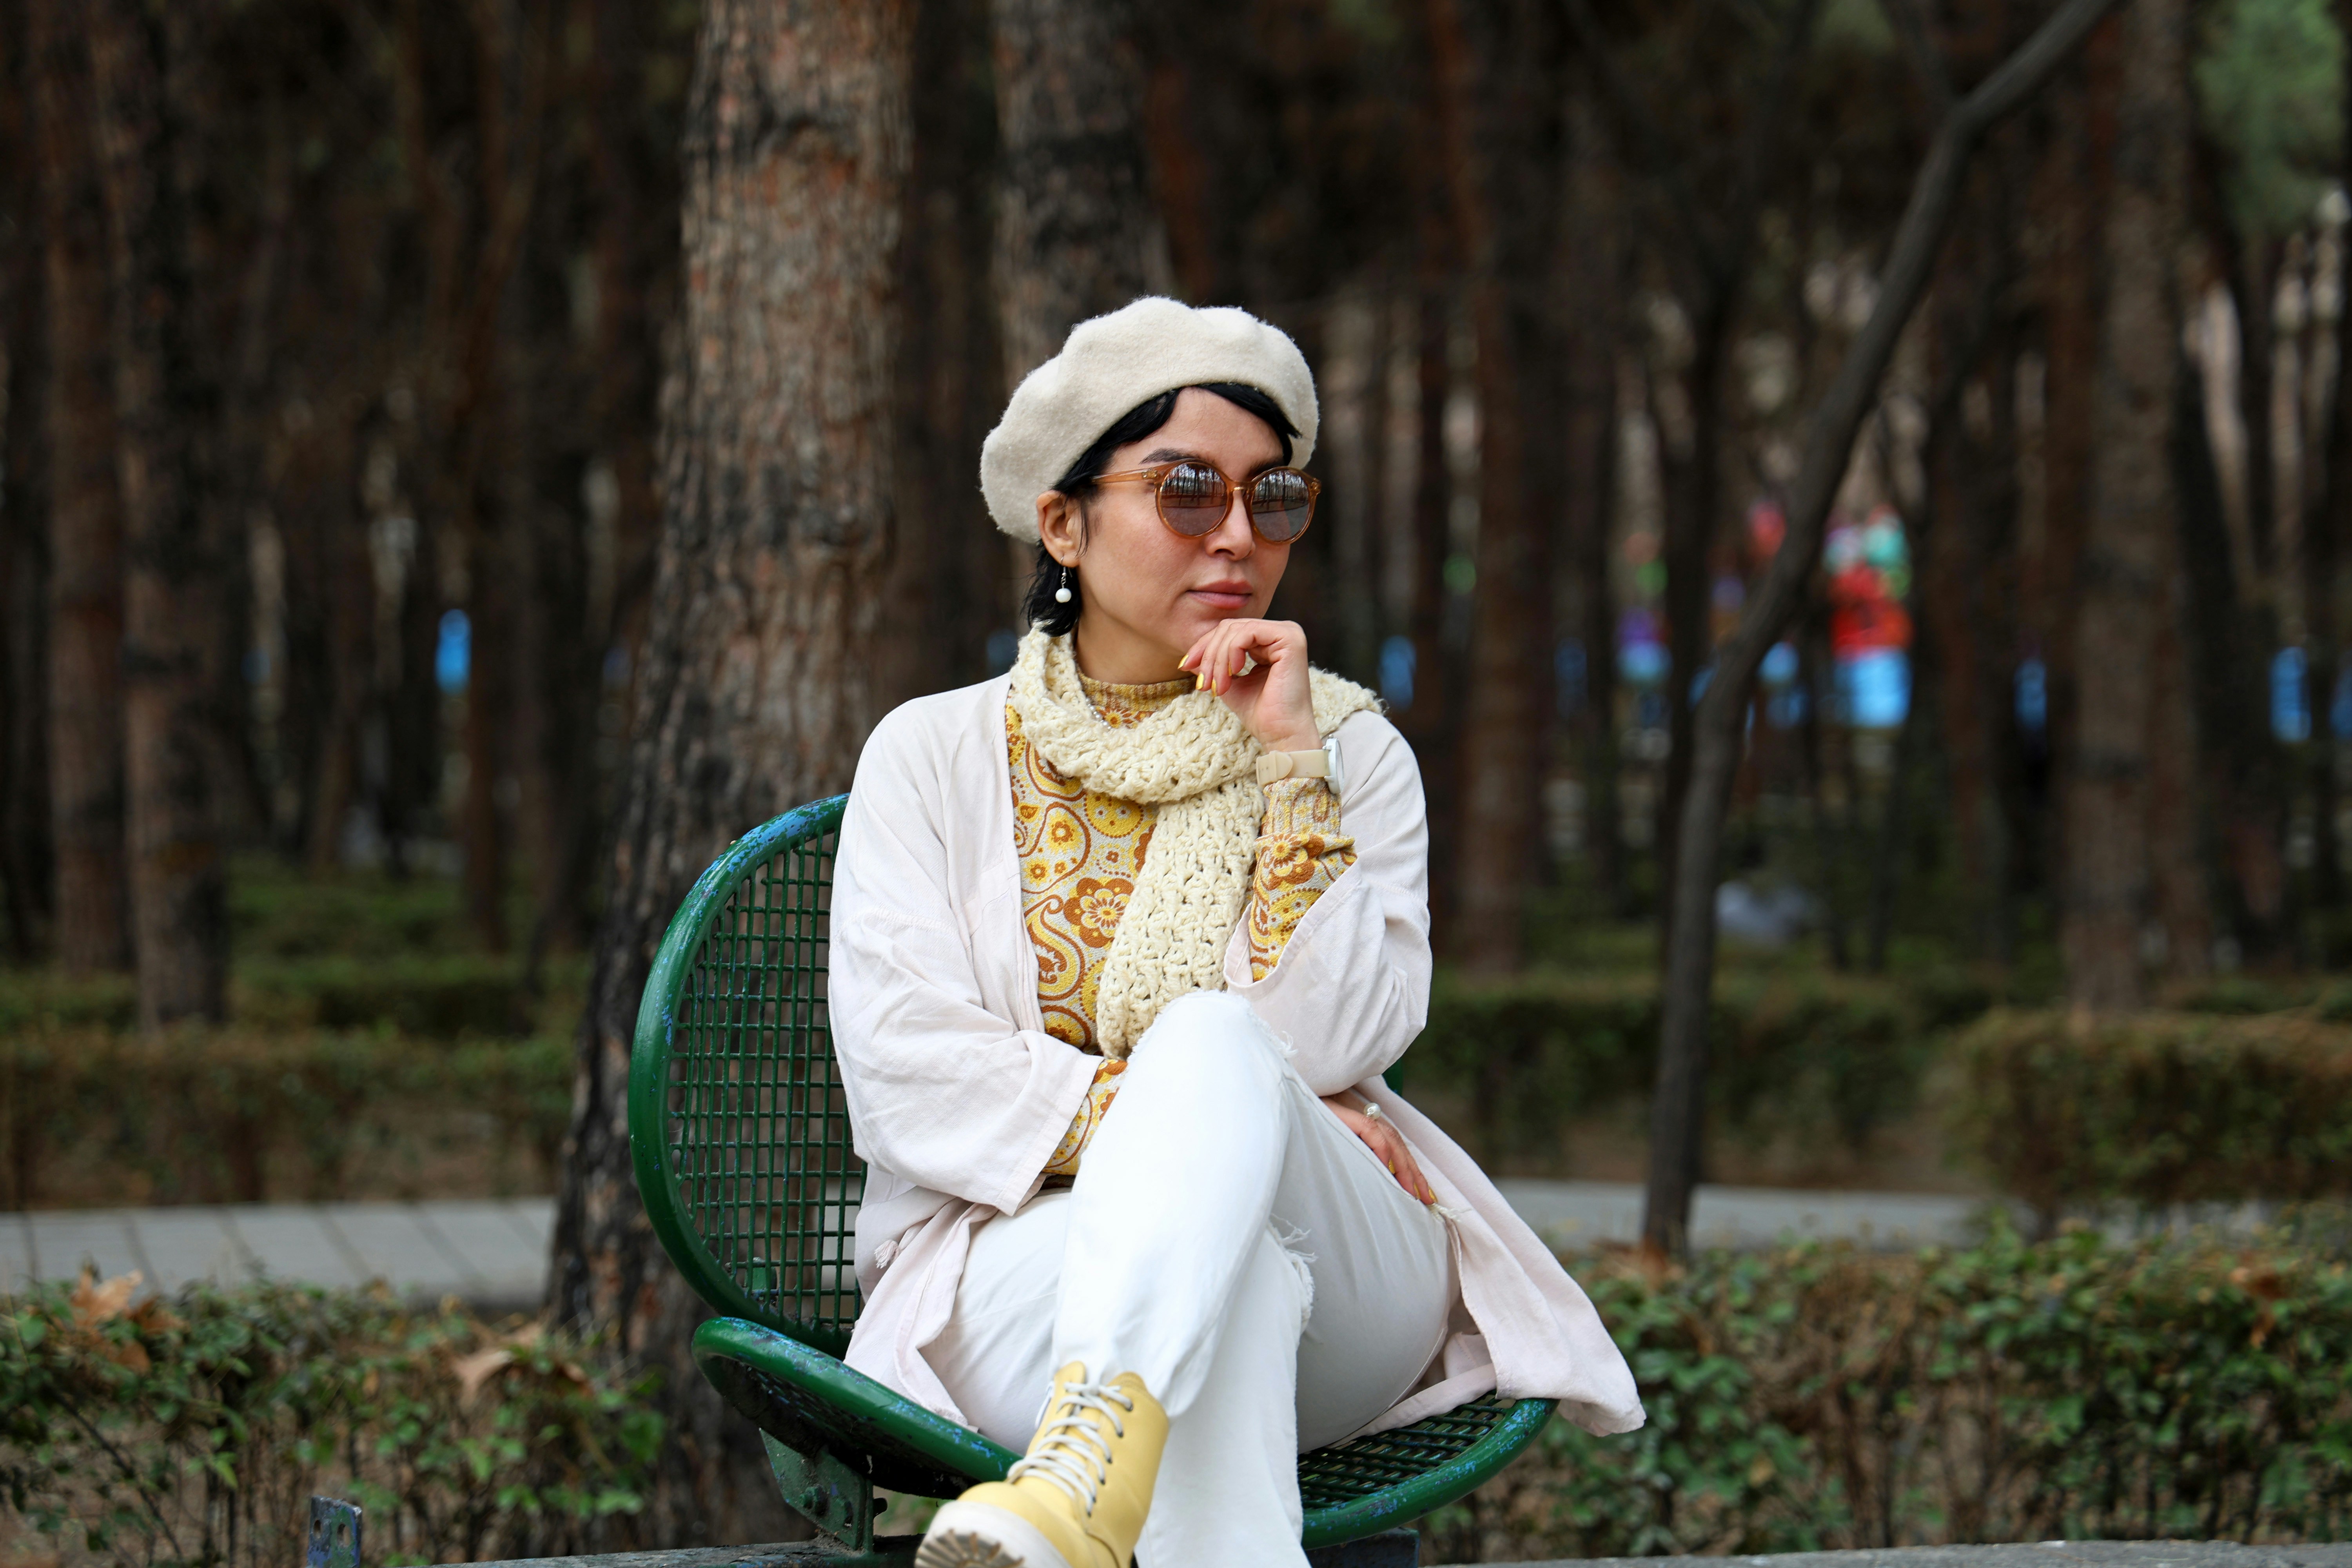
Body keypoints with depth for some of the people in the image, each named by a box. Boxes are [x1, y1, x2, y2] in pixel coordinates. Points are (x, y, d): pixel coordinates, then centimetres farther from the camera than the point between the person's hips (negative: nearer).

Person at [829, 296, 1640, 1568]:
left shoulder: (1351, 749, 12)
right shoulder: (933, 759, 10)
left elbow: (1338, 1045, -5)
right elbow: (903, 1077, -4)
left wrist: (1292, 763, -8)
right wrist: (1180, 1124, -11)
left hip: (1342, 1290, 0)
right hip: (1027, 1258, 0)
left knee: (1217, 1045, -34)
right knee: (1213, 1265, -37)